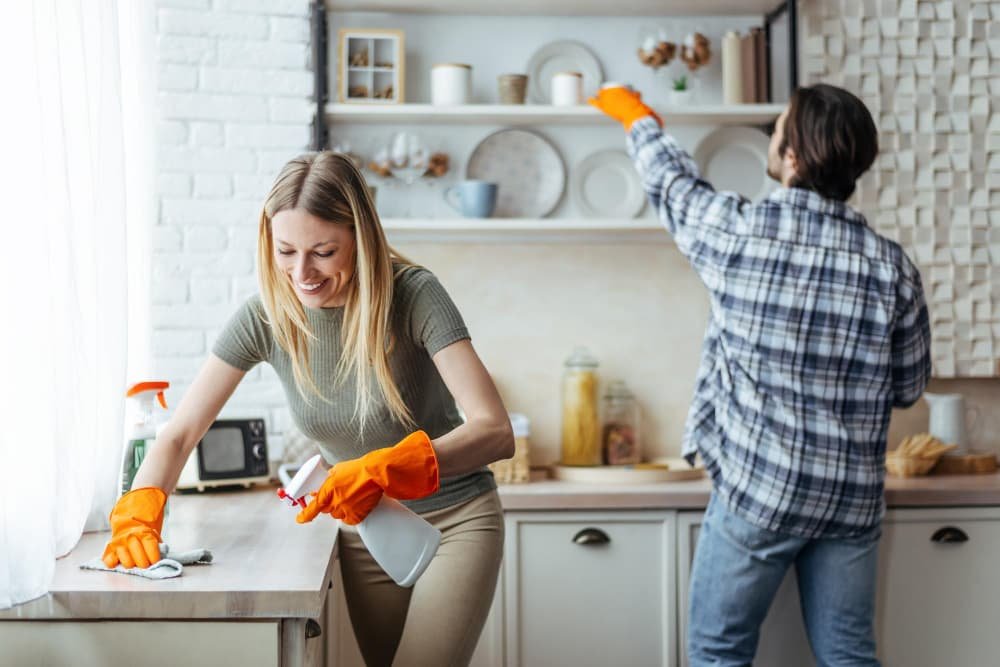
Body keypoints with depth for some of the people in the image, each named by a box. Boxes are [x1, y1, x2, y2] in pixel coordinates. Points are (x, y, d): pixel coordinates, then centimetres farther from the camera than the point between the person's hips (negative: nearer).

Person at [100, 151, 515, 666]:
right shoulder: (266, 315, -12)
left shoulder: (412, 295, -22)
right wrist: (138, 513, -30)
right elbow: (179, 434, -10)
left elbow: (495, 431, -30)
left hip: (455, 521, -4)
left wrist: (386, 469, -45)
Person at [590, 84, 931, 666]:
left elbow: (672, 183, 9)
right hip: (852, 503, 3)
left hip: (757, 491, -3)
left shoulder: (739, 231, -13)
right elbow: (909, 388, 5)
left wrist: (639, 118, 28)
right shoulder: (893, 266, -6)